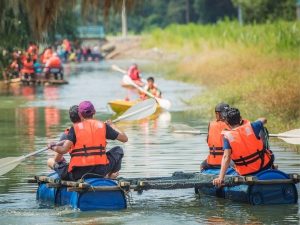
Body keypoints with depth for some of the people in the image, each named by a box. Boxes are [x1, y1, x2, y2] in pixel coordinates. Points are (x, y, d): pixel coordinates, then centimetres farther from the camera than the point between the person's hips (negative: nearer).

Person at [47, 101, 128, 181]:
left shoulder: (75, 128, -3)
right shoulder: (103, 126, 3)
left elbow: (63, 150, -13)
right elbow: (124, 138, 11)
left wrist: (52, 147, 9)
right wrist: (111, 125, 28)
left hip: (78, 174, -2)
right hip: (100, 171, 2)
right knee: (118, 150, 26)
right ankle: (110, 175, 13)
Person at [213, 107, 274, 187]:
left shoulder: (227, 136, -14)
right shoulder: (250, 127, -10)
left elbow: (226, 157, -26)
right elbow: (263, 120, 12)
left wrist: (221, 178, -31)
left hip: (246, 173, -1)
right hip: (264, 166, 1)